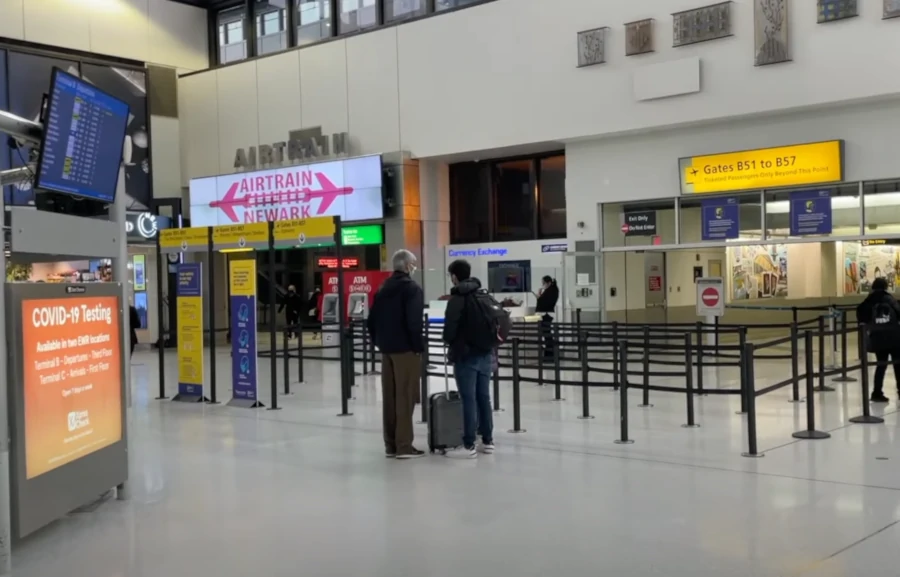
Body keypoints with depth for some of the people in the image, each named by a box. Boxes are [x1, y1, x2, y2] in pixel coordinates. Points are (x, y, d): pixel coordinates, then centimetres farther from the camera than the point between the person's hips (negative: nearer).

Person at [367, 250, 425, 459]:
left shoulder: (383, 289, 14)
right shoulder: (412, 288, -10)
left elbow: (371, 321, 13)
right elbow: (414, 322, -20)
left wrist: (379, 342, 18)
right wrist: (419, 346, -11)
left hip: (386, 349, 8)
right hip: (405, 349, -7)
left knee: (389, 397, 9)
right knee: (405, 397, -5)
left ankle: (390, 444, 13)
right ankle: (404, 445, -4)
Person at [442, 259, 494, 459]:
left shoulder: (457, 298, -11)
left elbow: (450, 326, -15)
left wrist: (449, 342, 5)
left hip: (466, 354, -7)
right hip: (485, 352, 7)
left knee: (468, 400, -5)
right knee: (484, 397, 13)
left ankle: (469, 446, -3)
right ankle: (488, 441, 18)